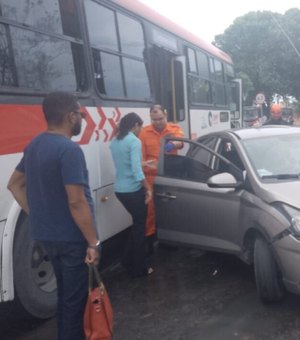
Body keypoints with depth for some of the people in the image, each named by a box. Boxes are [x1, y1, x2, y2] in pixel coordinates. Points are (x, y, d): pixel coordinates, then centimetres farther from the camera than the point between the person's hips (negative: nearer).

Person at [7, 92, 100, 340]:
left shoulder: (34, 145, 7)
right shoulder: (69, 149, -22)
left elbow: (14, 184, 14)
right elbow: (76, 202, -25)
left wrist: (37, 215, 11)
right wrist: (94, 242, -19)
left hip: (47, 234, 9)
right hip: (72, 238, -9)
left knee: (65, 294, 23)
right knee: (75, 298, 6)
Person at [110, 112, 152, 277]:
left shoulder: (114, 142, 10)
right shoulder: (134, 141, -15)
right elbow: (136, 170, -22)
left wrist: (144, 164, 26)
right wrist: (148, 188, -14)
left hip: (120, 189, 8)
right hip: (133, 190, -8)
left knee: (137, 223, 23)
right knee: (139, 227, 7)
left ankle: (129, 261, 30)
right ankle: (139, 268, 19)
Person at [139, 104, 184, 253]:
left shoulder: (175, 129, 3)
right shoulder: (144, 133, 0)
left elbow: (181, 142, -18)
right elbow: (141, 156, -1)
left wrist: (174, 144, -42)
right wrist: (145, 164, -24)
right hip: (152, 177, -1)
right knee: (151, 208, 0)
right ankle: (150, 238, 13)